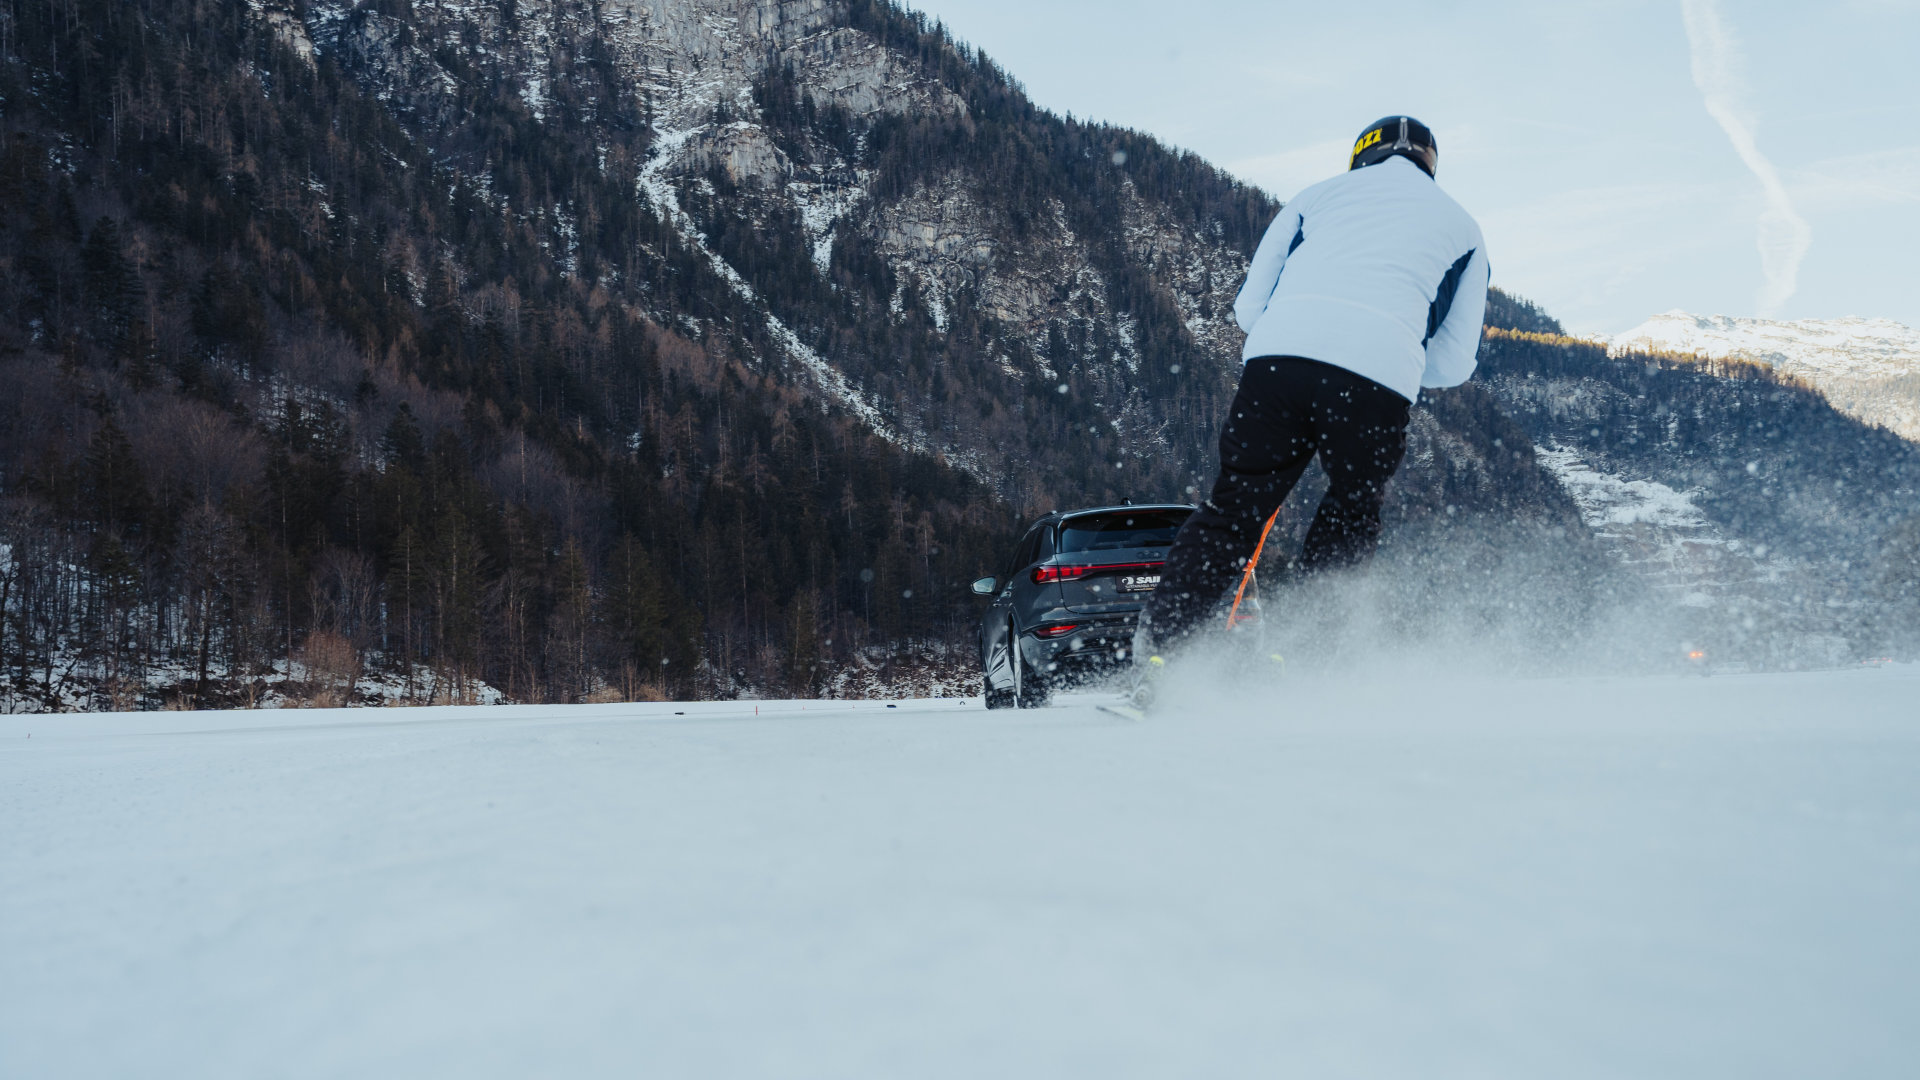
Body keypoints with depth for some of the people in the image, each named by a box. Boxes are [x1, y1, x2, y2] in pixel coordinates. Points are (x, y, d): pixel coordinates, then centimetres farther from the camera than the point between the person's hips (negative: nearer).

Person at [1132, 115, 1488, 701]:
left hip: (1280, 353, 1)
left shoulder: (1319, 193, 30)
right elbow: (1453, 363, 24)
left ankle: (1154, 655, 1)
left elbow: (1248, 307, 24)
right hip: (1382, 372, -1)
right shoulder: (1462, 225, 29)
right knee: (1349, 527, 16)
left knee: (1231, 510, 7)